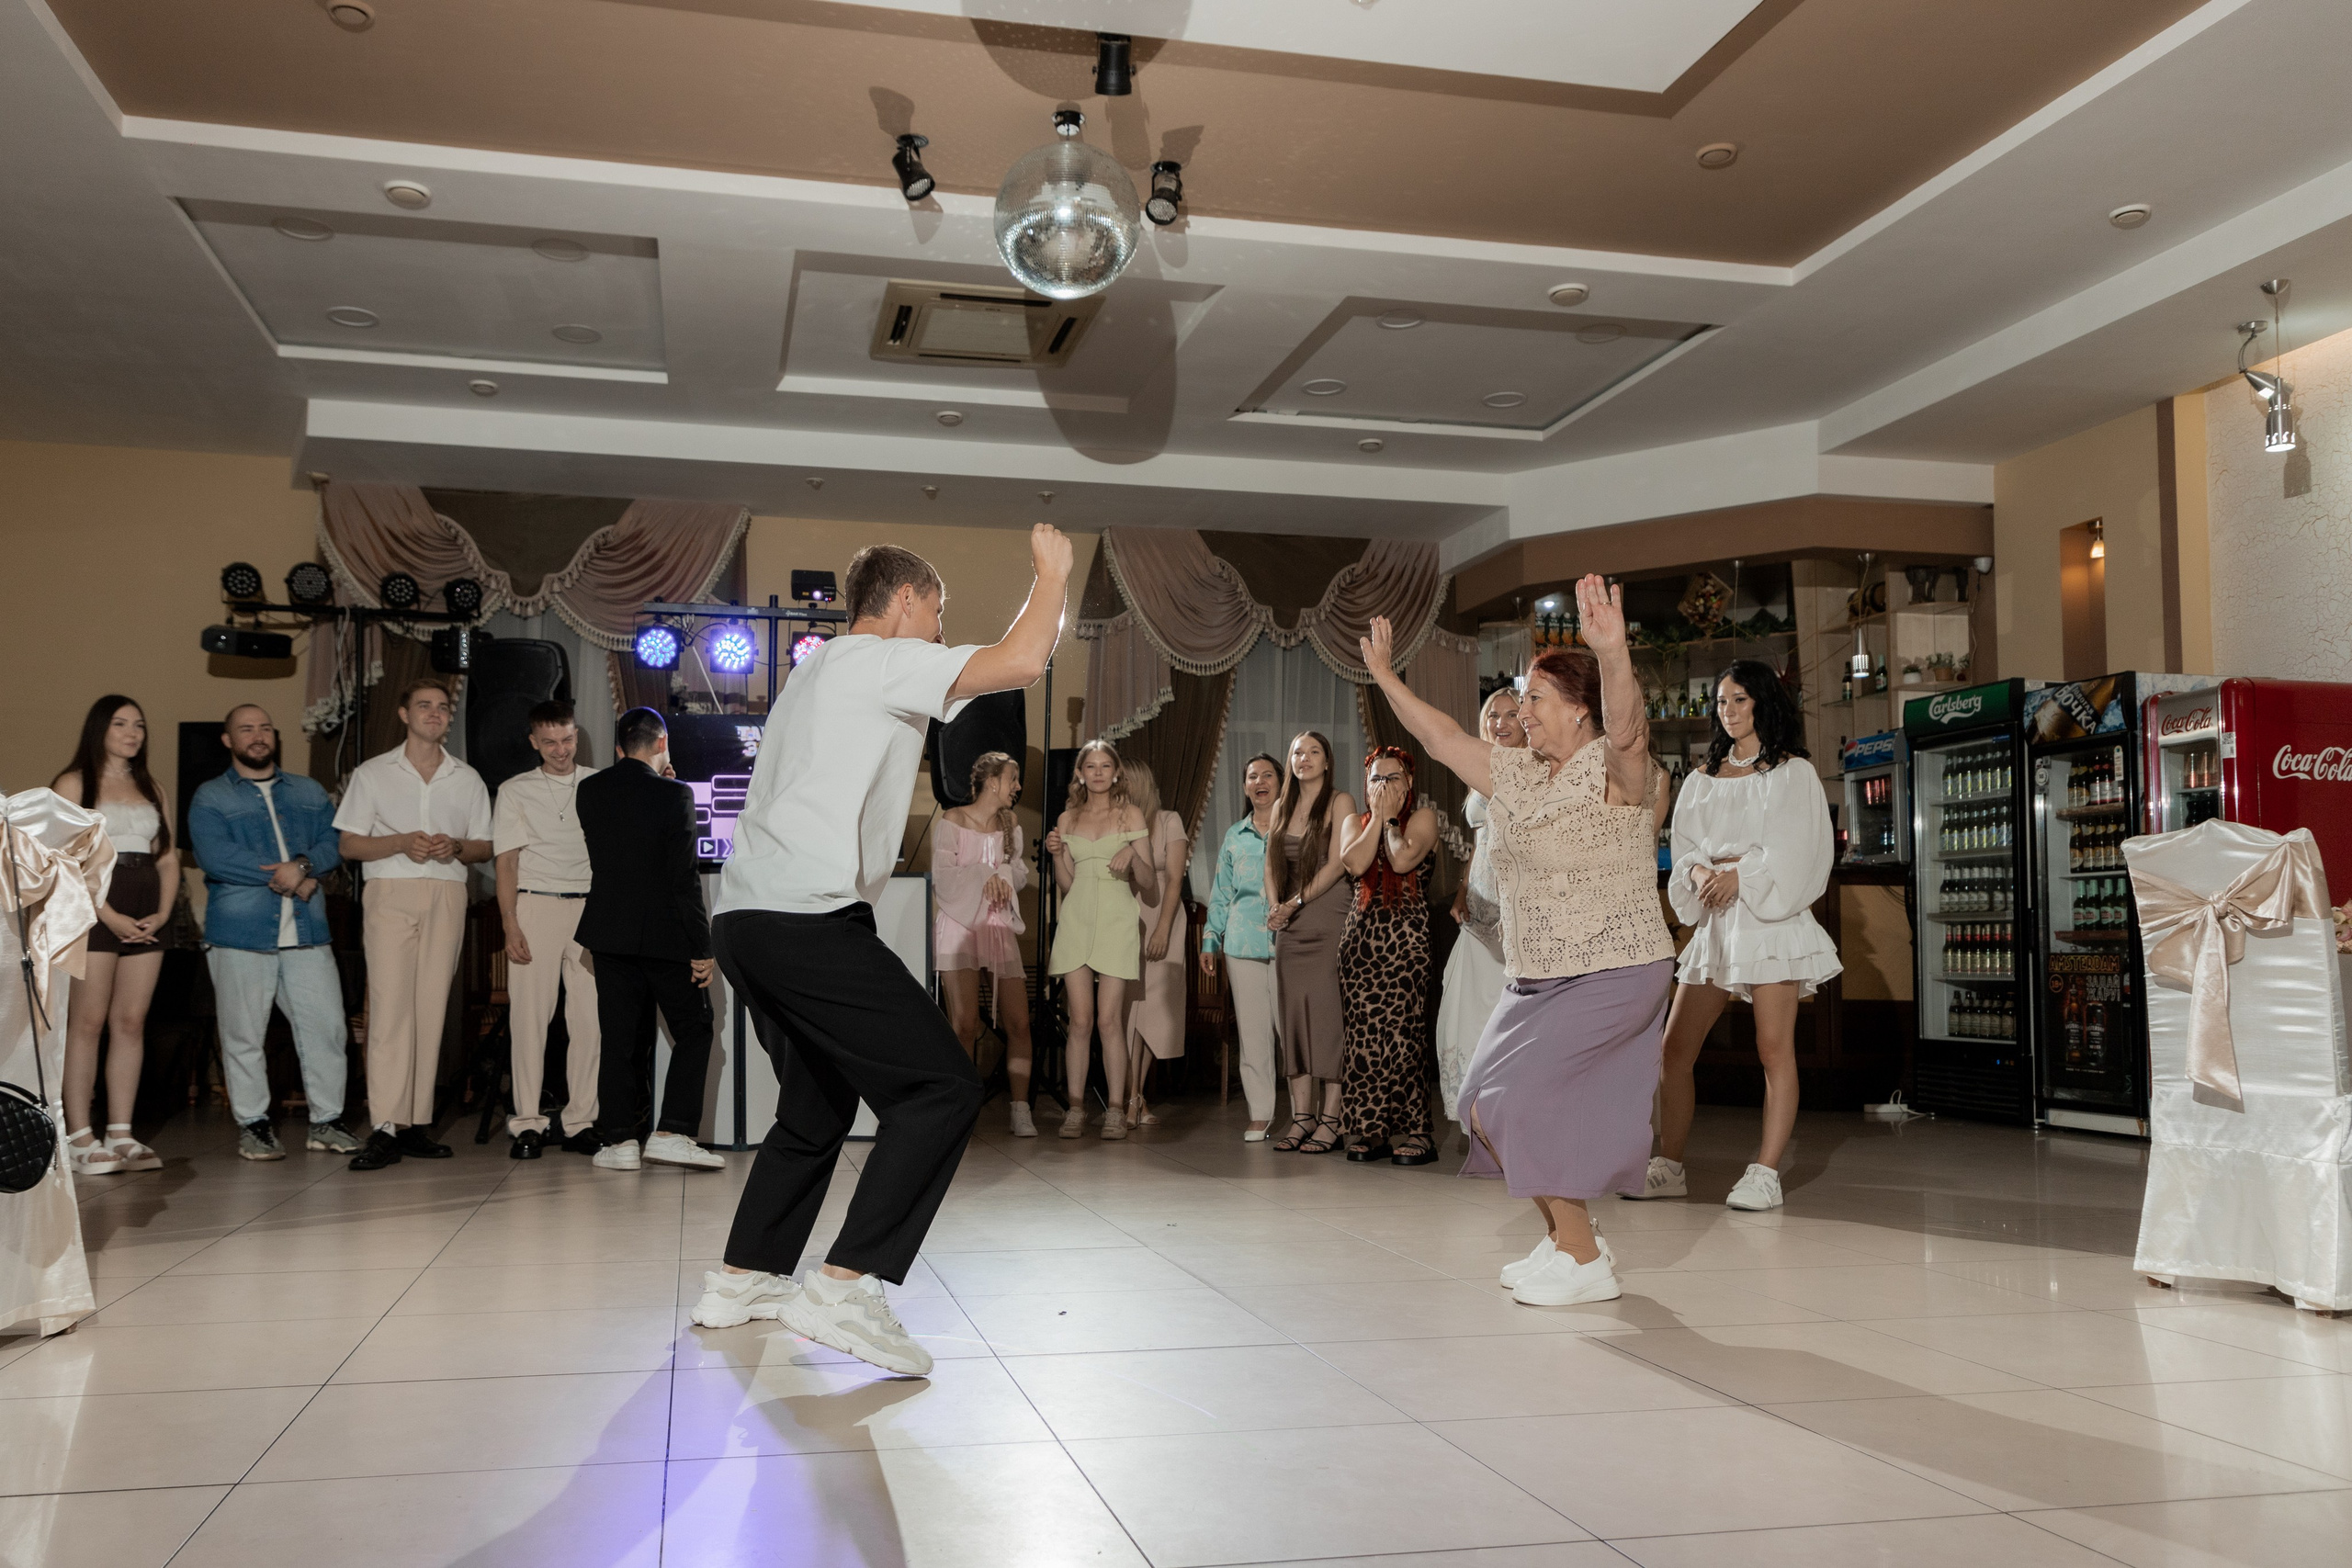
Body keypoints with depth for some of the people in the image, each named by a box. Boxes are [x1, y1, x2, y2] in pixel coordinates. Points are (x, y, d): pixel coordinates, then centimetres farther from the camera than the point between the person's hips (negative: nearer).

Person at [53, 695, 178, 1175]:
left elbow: (168, 858, 15)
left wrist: (163, 912, -1)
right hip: (93, 909, -5)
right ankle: (79, 1139, -5)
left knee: (131, 1023, 3)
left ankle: (120, 1135, 5)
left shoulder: (149, 787, 19)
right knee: (87, 1022, -7)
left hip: (146, 915, 5)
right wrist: (109, 916, -15)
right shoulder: (74, 784, 2)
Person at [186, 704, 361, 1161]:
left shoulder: (310, 792, 18)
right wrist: (287, 878, -12)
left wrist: (302, 865, -16)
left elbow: (334, 844, 6)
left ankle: (326, 1121, 11)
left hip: (306, 931, 3)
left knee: (327, 1028, 0)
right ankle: (253, 1124, 14)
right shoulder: (209, 798, 5)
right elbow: (215, 857, -10)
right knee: (243, 1035, 2)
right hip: (239, 933, -3)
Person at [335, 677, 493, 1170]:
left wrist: (456, 847, -7)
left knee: (431, 1009, -1)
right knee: (389, 1005, -13)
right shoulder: (372, 774, 11)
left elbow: (484, 848, 16)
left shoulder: (468, 779, 17)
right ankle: (385, 1128, -16)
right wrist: (402, 842, -10)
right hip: (390, 893, -2)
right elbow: (349, 845, 6)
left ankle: (415, 1125, 3)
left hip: (447, 894, 2)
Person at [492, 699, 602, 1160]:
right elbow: (507, 863, 5)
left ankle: (580, 1121, 2)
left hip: (591, 907, 1)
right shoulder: (515, 791, 11)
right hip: (535, 906, -1)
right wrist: (511, 926, -5)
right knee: (529, 1015, -4)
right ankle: (527, 1123, 0)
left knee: (589, 1018, -4)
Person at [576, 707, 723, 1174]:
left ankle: (619, 1139, 8)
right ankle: (672, 1132, -2)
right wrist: (703, 948, -11)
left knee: (621, 1039, 10)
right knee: (693, 1030, 8)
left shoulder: (589, 791, 3)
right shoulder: (674, 795, -12)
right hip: (664, 935, -5)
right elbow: (685, 879, -16)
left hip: (608, 932, 5)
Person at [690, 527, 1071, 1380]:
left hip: (749, 918, 10)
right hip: (810, 920, -10)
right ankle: (843, 1287, -15)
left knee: (817, 1107, 22)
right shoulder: (881, 660, -3)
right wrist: (1051, 571, 2)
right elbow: (1020, 662, -13)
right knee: (942, 1088, -9)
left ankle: (740, 1279, 28)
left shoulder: (821, 670, 25)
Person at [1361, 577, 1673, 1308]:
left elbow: (1625, 727, -37)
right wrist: (1384, 676, 22)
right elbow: (1441, 737, 20)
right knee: (1489, 1103, 11)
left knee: (1508, 1102, -14)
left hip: (1611, 977, -9)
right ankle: (1565, 1239, 28)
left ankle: (1583, 1260, 0)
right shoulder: (1518, 773, 10)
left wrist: (1613, 653, -55)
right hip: (1536, 978, 9)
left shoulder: (1618, 771, -15)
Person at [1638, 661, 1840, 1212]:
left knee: (1774, 1049, -8)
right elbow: (1684, 846, 12)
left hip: (1770, 915, -5)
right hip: (1713, 920, 5)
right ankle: (1668, 1167, 9)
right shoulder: (1703, 779, 18)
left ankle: (1765, 1174, -4)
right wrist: (1699, 873, -10)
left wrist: (1740, 875, -15)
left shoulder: (1792, 773, 4)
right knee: (1674, 1047, 1)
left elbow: (1798, 851, -5)